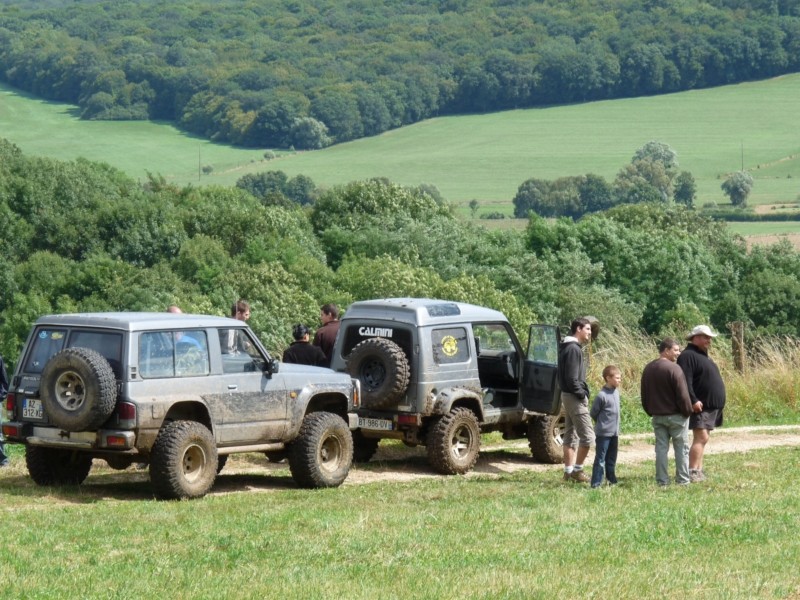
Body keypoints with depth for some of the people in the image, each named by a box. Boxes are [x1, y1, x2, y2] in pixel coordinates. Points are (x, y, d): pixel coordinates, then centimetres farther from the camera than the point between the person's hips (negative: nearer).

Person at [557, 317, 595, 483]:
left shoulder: (567, 347, 15)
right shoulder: (573, 349, -17)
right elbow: (572, 378, -22)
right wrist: (582, 394, -14)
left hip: (567, 395, 11)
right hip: (575, 398, -11)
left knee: (570, 435, 12)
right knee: (587, 435, -8)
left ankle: (568, 471, 15)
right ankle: (577, 470, -4)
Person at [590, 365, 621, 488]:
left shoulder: (616, 392, 7)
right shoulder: (602, 395, -17)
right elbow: (593, 413, -9)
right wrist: (602, 424, 1)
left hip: (614, 433, 7)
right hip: (603, 433, -7)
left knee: (612, 459, 16)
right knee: (600, 459, -5)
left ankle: (612, 480, 26)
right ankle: (596, 483, -2)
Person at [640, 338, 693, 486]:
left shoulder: (648, 369, 7)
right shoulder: (673, 368, -18)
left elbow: (644, 394, 12)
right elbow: (682, 394, -18)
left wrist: (650, 412, 19)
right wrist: (688, 411, -6)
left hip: (657, 416, 6)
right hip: (676, 415, -6)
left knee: (661, 447, 8)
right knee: (681, 448, 4)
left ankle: (662, 480, 6)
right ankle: (682, 479, 6)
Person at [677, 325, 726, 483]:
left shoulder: (702, 356, 20)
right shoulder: (688, 356, -12)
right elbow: (685, 381, -22)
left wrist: (718, 405, 23)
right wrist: (693, 400, -29)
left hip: (711, 407, 10)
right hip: (700, 407, -10)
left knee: (702, 439, 11)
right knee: (701, 438, -15)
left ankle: (699, 470, 14)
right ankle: (692, 471, -18)